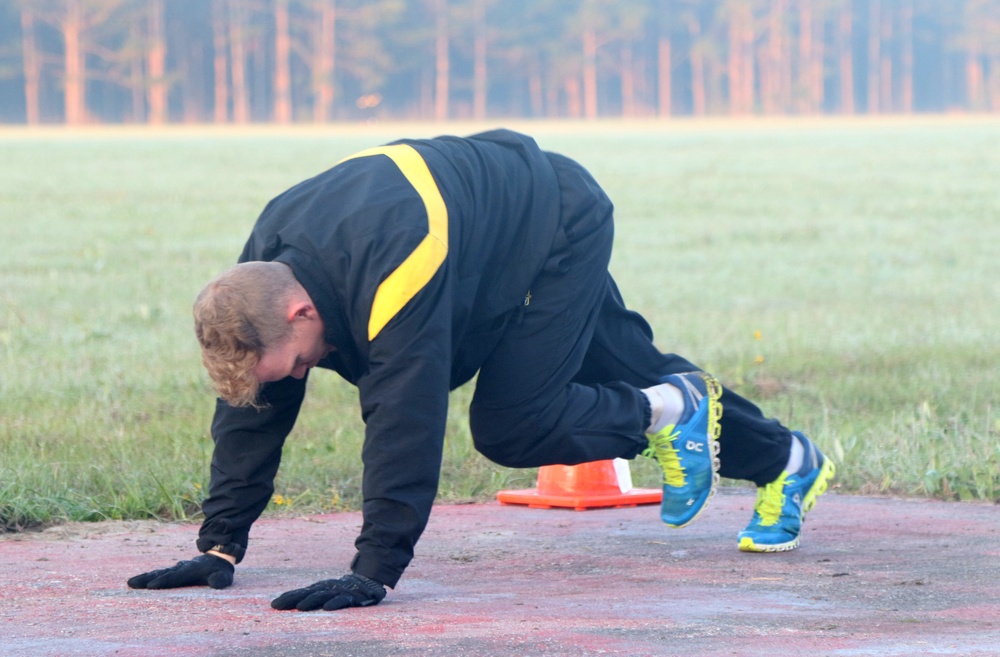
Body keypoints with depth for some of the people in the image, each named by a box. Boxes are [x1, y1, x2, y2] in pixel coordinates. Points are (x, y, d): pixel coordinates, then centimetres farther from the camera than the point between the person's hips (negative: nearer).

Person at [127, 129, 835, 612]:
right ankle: (788, 462, 39)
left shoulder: (392, 268, -45)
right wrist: (220, 547, -17)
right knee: (632, 371, 19)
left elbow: (404, 426, -46)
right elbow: (250, 411, -13)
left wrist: (373, 573, -45)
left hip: (562, 232, -8)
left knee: (509, 423, -16)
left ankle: (672, 411, 6)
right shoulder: (261, 271, -20)